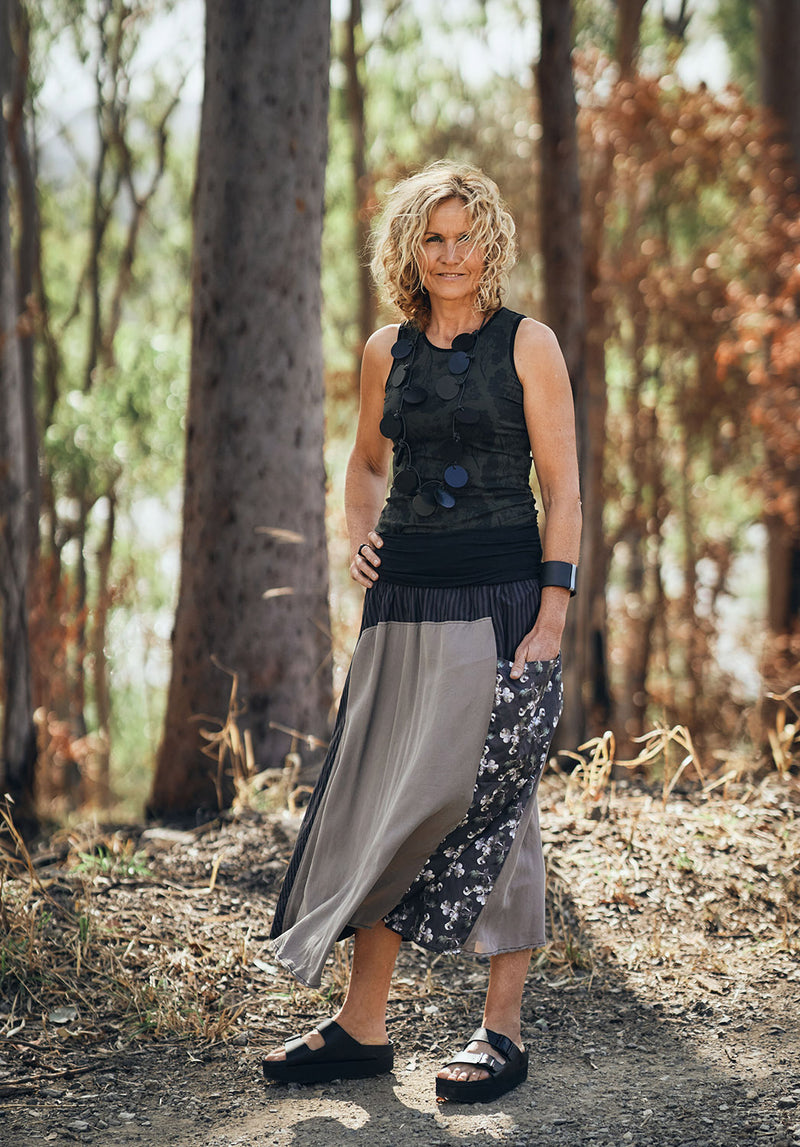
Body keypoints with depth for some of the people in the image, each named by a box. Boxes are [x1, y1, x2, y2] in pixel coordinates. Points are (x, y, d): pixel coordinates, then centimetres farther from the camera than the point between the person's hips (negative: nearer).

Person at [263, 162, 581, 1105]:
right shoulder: (387, 351, 10)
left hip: (502, 600, -4)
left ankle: (501, 1028, 10)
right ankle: (362, 1027, 13)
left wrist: (553, 612, -12)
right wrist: (360, 533, 6)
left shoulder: (527, 344, -1)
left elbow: (561, 486, -4)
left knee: (489, 805, -1)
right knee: (385, 803, 4)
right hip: (406, 600, 4)